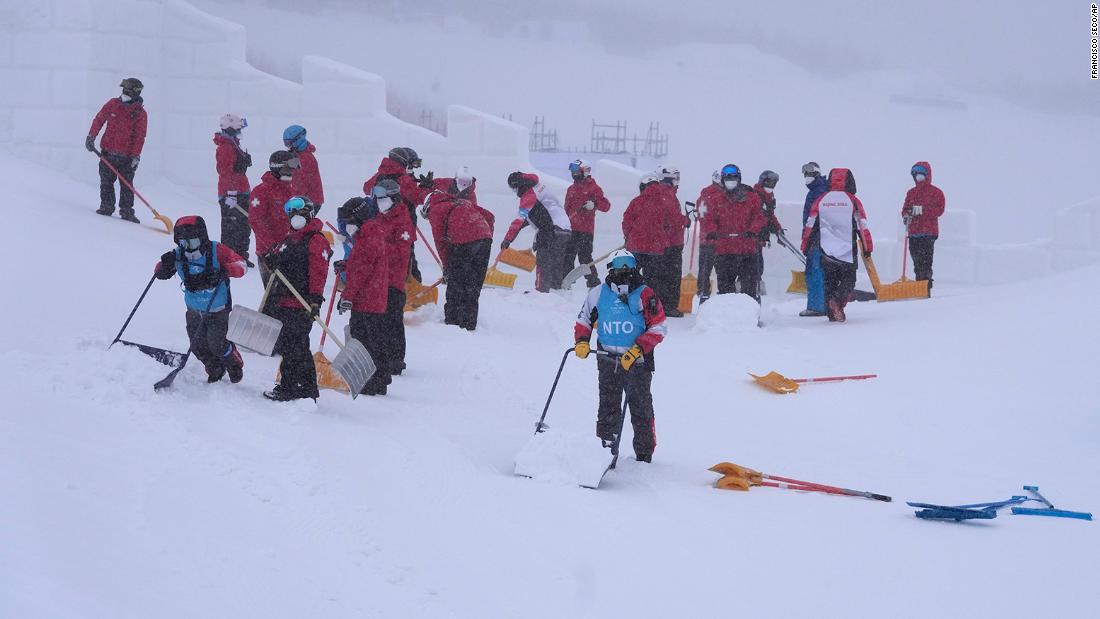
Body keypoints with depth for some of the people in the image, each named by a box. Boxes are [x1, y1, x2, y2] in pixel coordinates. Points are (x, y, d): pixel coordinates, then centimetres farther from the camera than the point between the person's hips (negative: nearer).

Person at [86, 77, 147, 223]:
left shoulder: (140, 114, -3)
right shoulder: (113, 105, 4)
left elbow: (140, 136, -5)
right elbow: (99, 120, 9)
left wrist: (135, 155, -12)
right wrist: (91, 137, 0)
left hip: (126, 156, -3)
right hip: (107, 153, 3)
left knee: (127, 185, -2)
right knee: (106, 182, 6)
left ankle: (126, 211, 3)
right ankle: (106, 207, 15)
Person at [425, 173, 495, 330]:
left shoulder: (435, 210, 13)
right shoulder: (464, 202, 31)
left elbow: (440, 240, 4)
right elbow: (490, 217, 24)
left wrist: (446, 265, 10)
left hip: (463, 243, -6)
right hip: (485, 239, 6)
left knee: (455, 284, 8)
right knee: (474, 287, 15)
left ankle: (452, 322, 10)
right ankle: (470, 324, 18)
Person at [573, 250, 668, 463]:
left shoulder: (644, 295, -8)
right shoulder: (598, 294, 1)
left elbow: (658, 329, -7)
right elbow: (584, 321, 16)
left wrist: (637, 349, -17)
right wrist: (582, 342, -2)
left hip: (637, 362, -2)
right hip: (607, 359, 2)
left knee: (641, 409, 3)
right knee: (608, 407, 6)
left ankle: (644, 454, 12)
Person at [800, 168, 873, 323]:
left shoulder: (820, 200, 3)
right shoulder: (852, 201, -3)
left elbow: (810, 226, 5)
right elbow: (862, 226, -2)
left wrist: (805, 246, 14)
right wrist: (868, 247, 6)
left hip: (826, 251, 2)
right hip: (848, 252, -2)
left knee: (830, 281, 15)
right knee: (849, 280, 9)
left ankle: (832, 314, 10)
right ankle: (838, 300, -18)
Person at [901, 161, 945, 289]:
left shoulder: (935, 192, 2)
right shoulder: (911, 193, 19)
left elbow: (939, 209, -8)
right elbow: (905, 209, 18)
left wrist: (922, 209, -19)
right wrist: (907, 215, -6)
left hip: (929, 232, -6)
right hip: (914, 232, 6)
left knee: (925, 260, -13)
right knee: (916, 261, 5)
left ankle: (926, 287, -16)